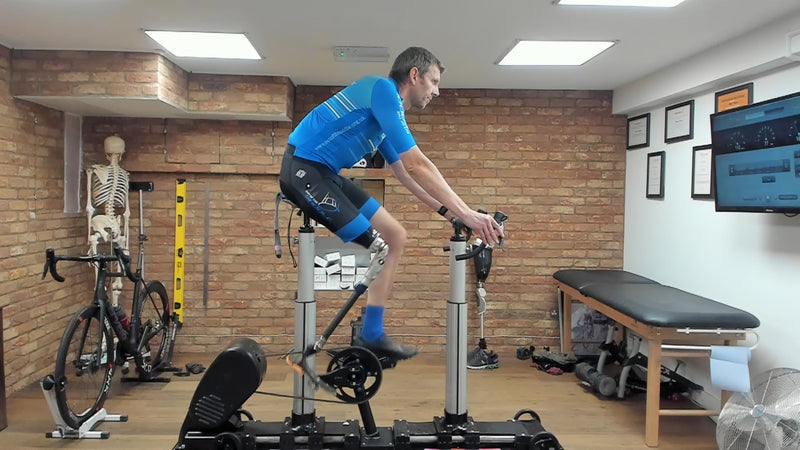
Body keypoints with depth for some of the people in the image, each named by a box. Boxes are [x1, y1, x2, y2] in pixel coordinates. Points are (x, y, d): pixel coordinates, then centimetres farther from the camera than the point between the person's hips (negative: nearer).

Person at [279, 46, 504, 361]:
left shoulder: (389, 112, 17)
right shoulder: (383, 89, -13)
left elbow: (407, 175, 23)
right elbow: (417, 166, -19)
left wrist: (449, 212, 17)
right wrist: (466, 214, -17)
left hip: (326, 175, 10)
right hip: (303, 169, -10)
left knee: (395, 236, 8)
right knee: (381, 251, -14)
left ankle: (371, 336, 13)